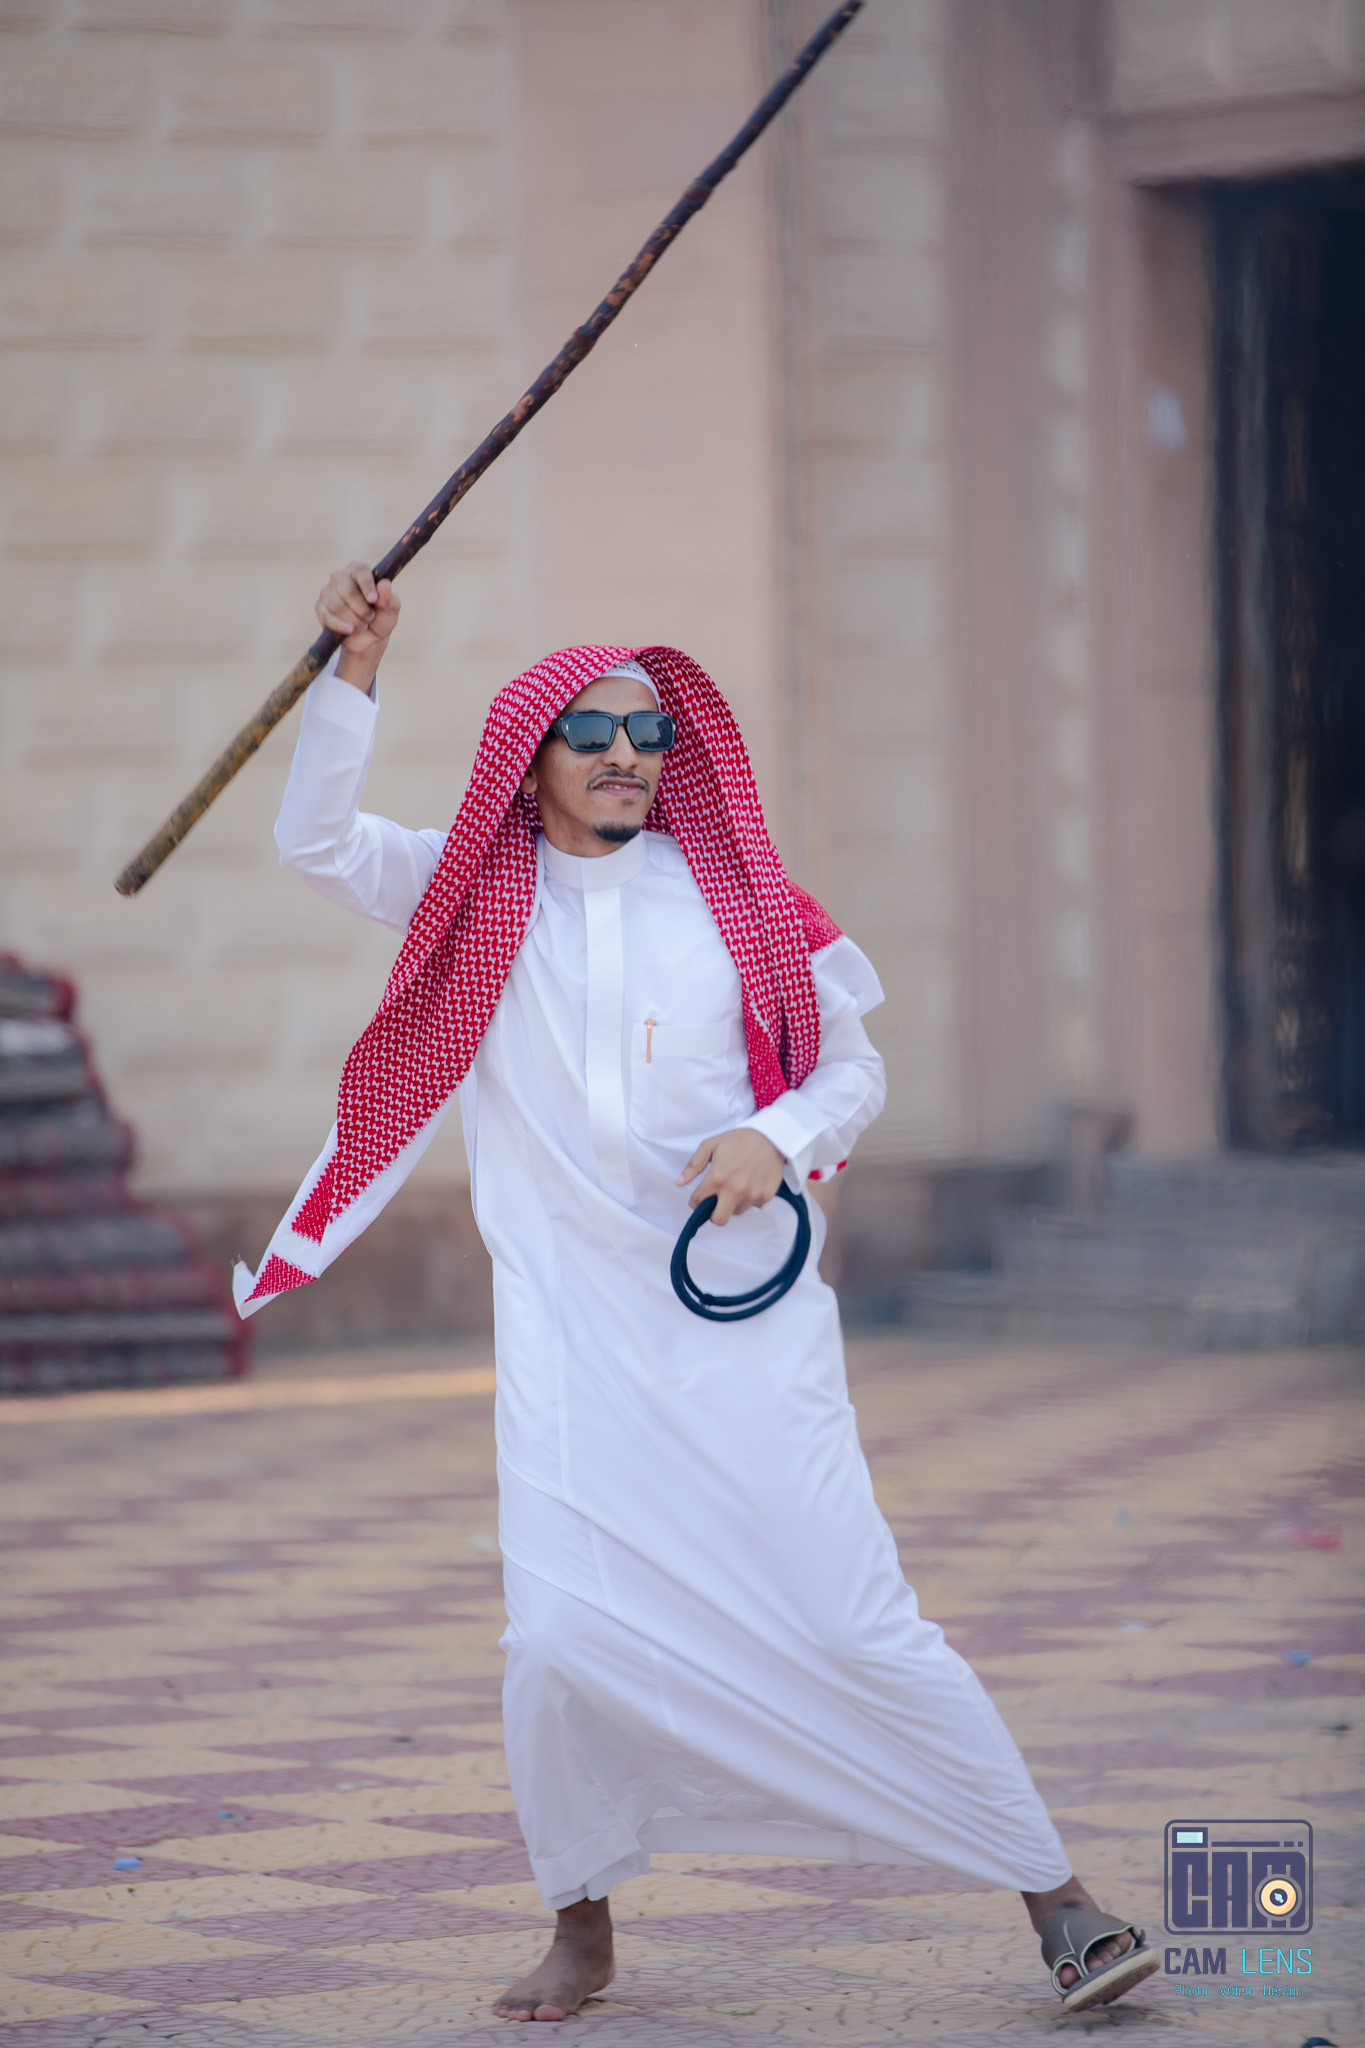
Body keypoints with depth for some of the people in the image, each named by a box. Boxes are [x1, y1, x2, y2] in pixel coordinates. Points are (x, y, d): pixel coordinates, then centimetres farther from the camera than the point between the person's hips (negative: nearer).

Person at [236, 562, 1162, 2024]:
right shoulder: (478, 897, 6)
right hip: (569, 1337, 1)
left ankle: (1058, 1901, 5)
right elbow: (316, 842, -5)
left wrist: (779, 1137, -11)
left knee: (855, 1627, -4)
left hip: (747, 1320, -1)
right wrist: (356, 668, -15)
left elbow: (855, 1069, 10)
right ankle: (582, 1928, 14)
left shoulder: (738, 904, 3)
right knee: (560, 1637, -9)